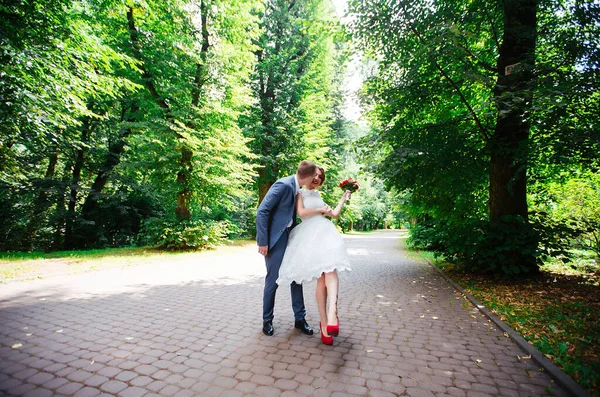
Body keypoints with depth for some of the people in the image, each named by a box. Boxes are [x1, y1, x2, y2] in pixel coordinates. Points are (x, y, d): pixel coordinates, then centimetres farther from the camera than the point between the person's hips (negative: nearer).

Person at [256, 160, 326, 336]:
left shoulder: (296, 188, 7)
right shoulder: (283, 185, -19)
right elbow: (261, 212, -21)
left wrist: (320, 210, 6)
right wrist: (263, 241, -21)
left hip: (289, 236, 8)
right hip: (275, 238, -8)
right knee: (273, 280, 3)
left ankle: (299, 318, 24)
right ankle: (267, 320, 23)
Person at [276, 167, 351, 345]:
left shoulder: (318, 197, 31)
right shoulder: (300, 193, 14)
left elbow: (334, 214, 32)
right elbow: (301, 212, -3)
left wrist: (344, 197, 38)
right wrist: (321, 210, 8)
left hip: (326, 233, 4)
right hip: (310, 235, -4)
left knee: (331, 269, -23)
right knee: (321, 279, -10)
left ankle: (332, 314, -38)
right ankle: (325, 322, -4)